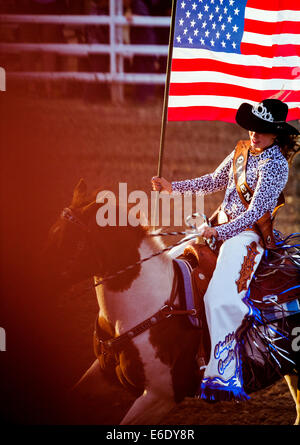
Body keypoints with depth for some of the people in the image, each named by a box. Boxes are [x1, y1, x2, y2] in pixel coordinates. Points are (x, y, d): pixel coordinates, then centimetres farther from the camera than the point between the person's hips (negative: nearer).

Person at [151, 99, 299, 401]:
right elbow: (213, 182, 23)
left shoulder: (275, 164, -14)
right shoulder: (242, 151, 10)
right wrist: (172, 187, 16)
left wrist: (218, 232, -26)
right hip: (221, 228, 9)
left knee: (220, 297, -27)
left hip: (248, 235, -9)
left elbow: (255, 212, -19)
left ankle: (223, 374, -28)